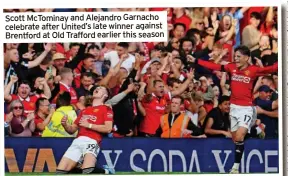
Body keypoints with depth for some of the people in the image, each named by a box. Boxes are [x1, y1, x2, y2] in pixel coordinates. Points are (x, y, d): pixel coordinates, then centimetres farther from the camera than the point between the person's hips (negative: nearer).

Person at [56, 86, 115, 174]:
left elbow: (108, 128, -5)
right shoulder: (84, 111, 29)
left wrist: (89, 125, -6)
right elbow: (72, 130, 29)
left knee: (87, 171, -32)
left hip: (91, 141, -6)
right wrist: (65, 125, 7)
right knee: (60, 171, -7)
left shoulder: (106, 109, 11)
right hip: (77, 141, 6)